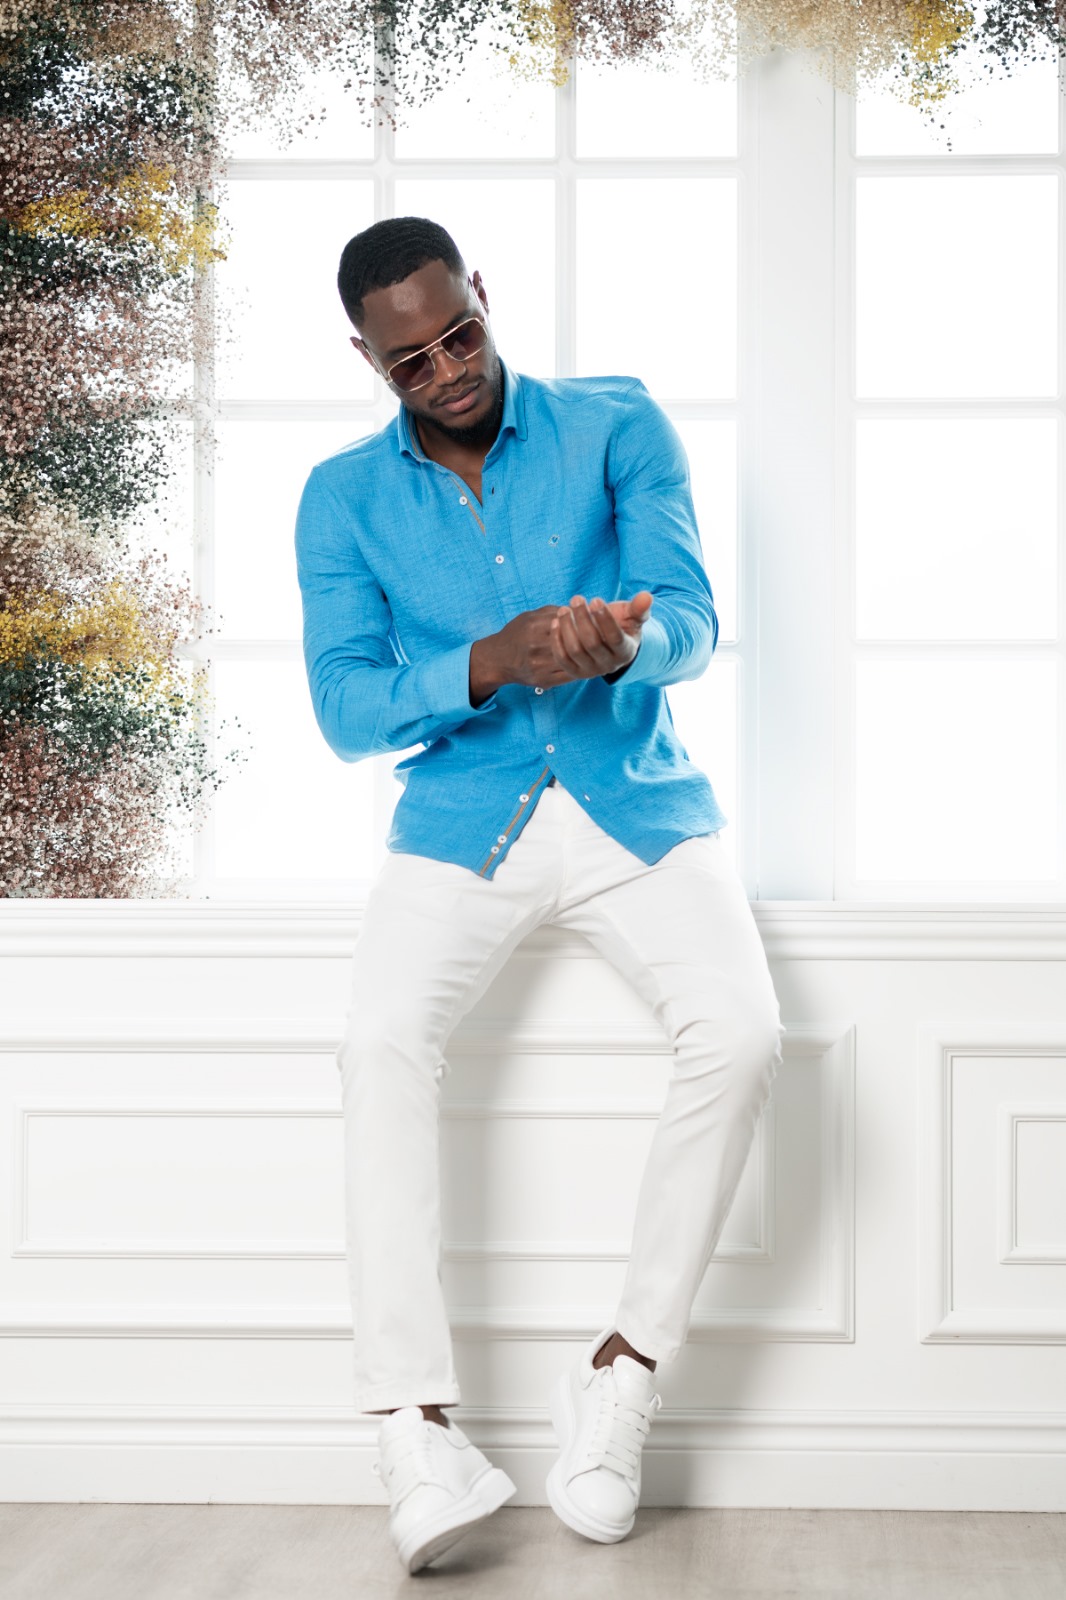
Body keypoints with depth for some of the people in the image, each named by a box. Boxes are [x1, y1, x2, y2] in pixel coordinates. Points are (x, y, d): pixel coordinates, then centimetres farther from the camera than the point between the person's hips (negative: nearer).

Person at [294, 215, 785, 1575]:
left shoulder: (618, 429, 4)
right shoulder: (343, 497, 7)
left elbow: (690, 620, -6)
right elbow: (345, 708, -3)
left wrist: (621, 643, -32)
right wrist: (491, 662, -22)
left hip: (635, 805, 0)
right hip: (459, 822, 0)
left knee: (740, 1030, -27)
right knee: (383, 1039, -28)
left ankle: (627, 1363, -13)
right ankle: (417, 1434, -26)